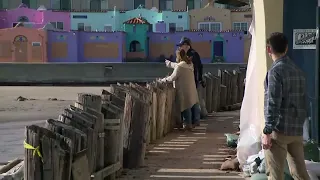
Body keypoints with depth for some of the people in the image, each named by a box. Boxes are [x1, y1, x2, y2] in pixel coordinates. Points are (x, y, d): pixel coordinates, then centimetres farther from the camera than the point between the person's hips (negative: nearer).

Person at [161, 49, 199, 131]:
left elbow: (172, 78, -16)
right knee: (188, 107, 15)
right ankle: (188, 123, 23)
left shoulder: (180, 67, -19)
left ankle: (188, 124, 7)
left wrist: (163, 80, -1)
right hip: (190, 89, 9)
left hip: (184, 90, -9)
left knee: (185, 108, 0)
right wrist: (170, 64, 42)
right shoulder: (189, 64, 9)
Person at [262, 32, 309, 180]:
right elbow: (303, 102, 16)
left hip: (280, 130, -7)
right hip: (297, 130, 7)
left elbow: (273, 104, -18)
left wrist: (267, 132, -15)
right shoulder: (298, 70, 12)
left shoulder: (275, 71, -12)